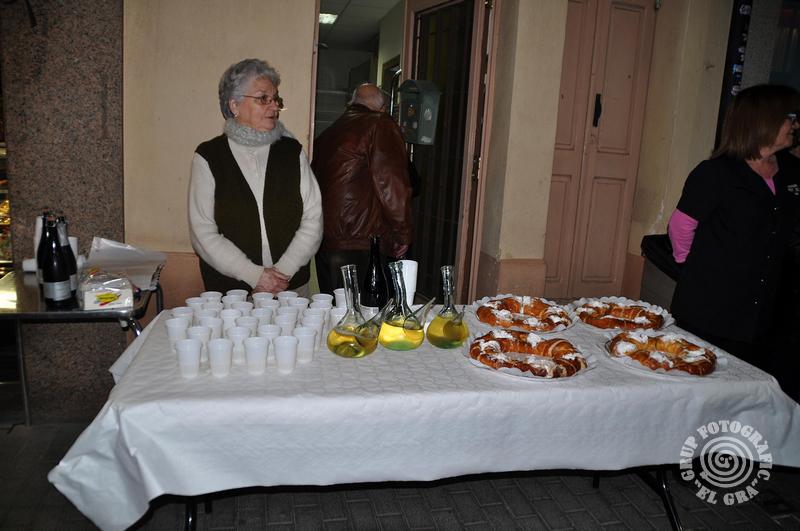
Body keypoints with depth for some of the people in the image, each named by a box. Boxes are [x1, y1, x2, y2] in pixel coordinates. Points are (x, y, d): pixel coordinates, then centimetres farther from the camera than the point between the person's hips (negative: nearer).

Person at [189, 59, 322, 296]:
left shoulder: (292, 151, 5)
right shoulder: (208, 156, -2)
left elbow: (313, 220, 0)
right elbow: (203, 233, -7)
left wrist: (284, 270, -12)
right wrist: (255, 276, -15)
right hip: (229, 291, -2)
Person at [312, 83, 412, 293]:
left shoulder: (328, 133, 18)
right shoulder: (381, 126, -5)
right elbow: (392, 186, -12)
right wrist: (402, 234, -3)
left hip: (324, 240, 8)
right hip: (360, 244, -8)